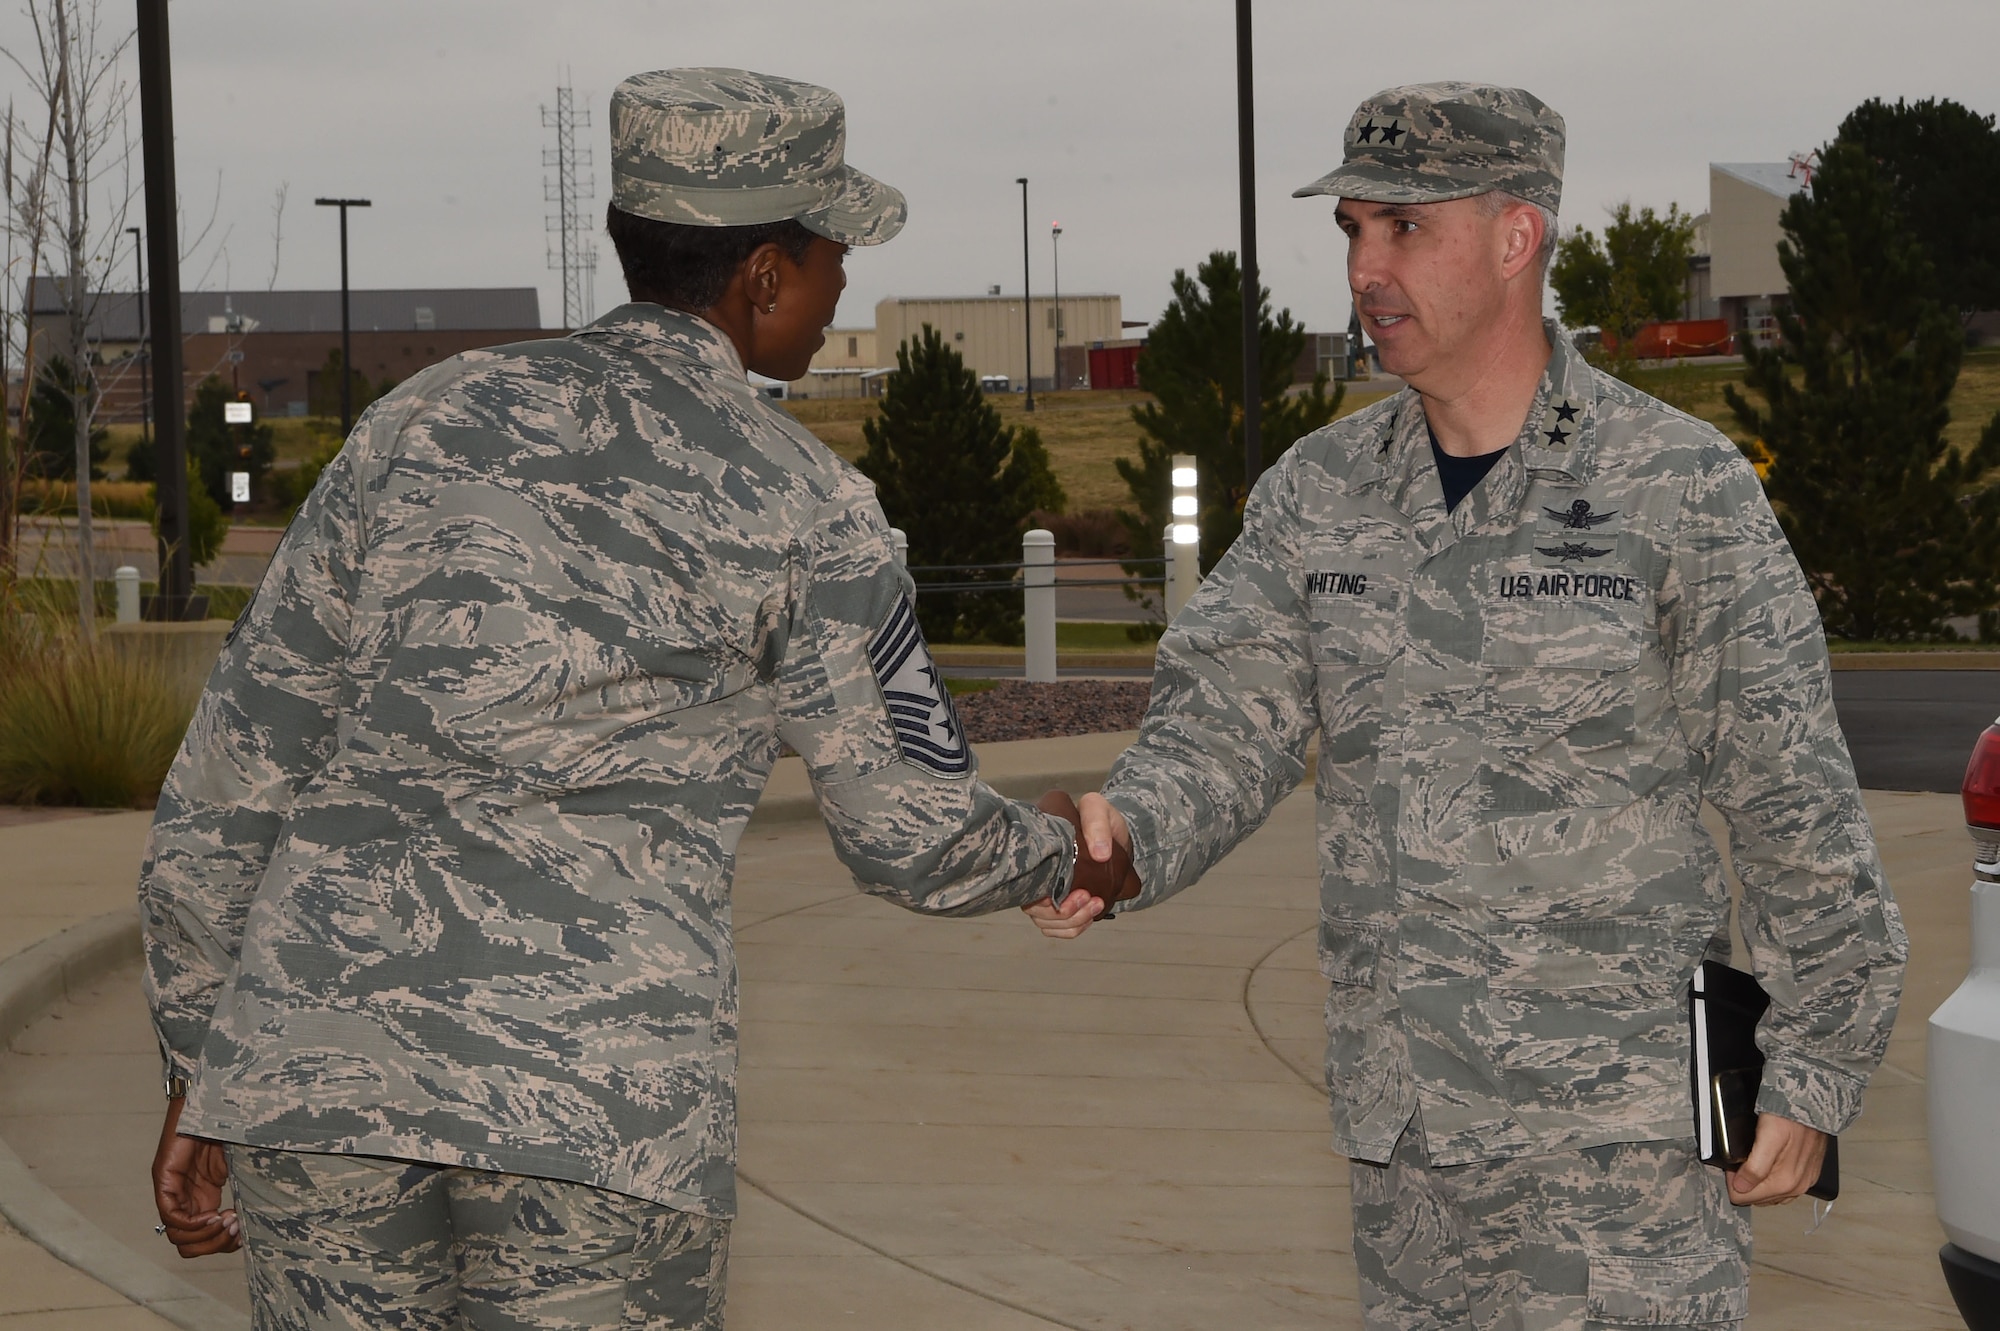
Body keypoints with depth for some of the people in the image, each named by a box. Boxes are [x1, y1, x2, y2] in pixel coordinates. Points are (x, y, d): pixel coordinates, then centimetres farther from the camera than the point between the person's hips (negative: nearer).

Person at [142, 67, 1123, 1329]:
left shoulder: (425, 423, 13)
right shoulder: (803, 510, 3)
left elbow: (234, 773, 12)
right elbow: (922, 835, 10)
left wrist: (199, 1088, 20)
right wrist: (1060, 855, 34)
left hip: (329, 1048, 4)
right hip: (594, 1084, -4)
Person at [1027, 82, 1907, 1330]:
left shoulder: (1682, 487, -8)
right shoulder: (1319, 492, 6)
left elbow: (1795, 800, -5)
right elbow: (1221, 730, -1)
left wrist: (1817, 1069, -5)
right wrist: (1124, 838, -23)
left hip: (1619, 1120, -5)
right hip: (1405, 1116, 5)